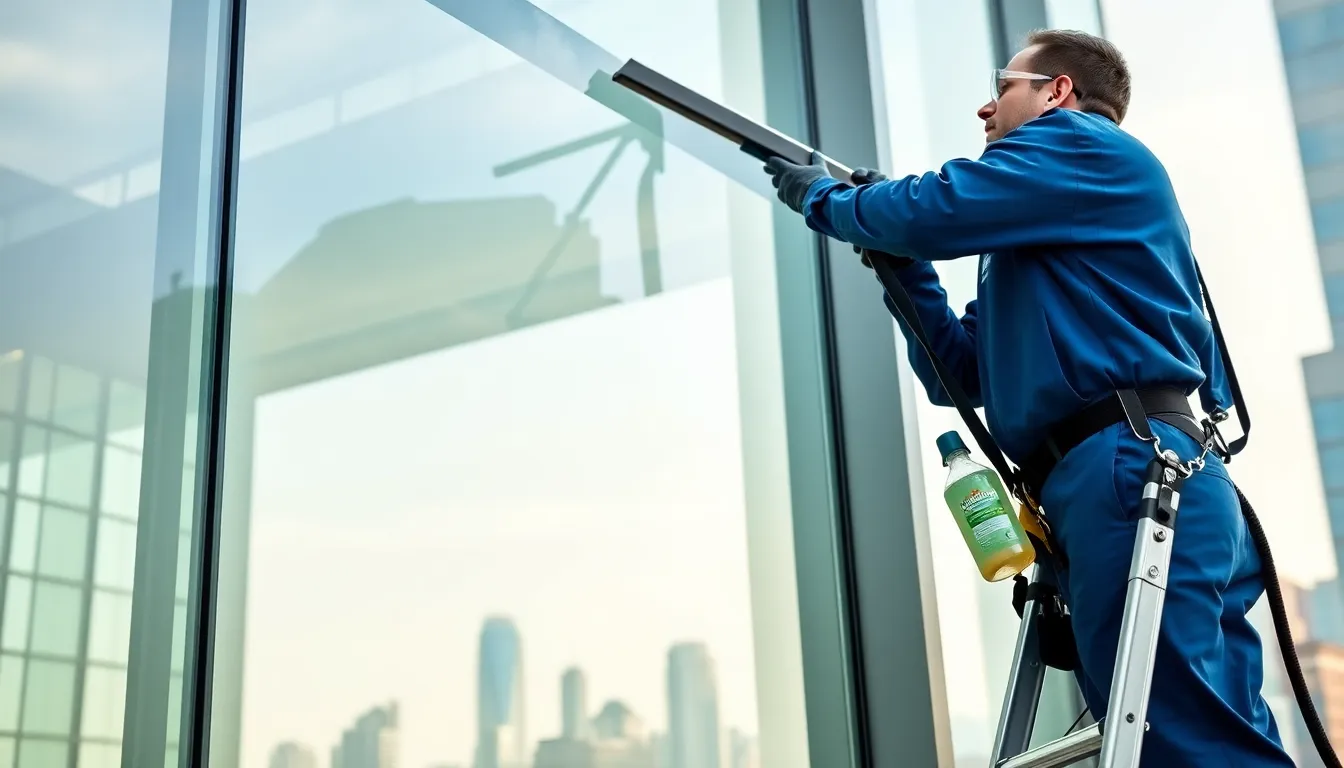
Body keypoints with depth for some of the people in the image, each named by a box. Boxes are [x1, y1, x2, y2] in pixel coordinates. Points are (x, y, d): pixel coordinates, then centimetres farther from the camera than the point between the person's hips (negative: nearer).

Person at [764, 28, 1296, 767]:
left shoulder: (1086, 145, 5)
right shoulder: (1036, 239, 32)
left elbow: (931, 210, -9)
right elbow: (958, 374, 27)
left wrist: (820, 198, 10)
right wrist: (900, 260, 19)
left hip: (1134, 472, -10)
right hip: (1127, 482, 10)